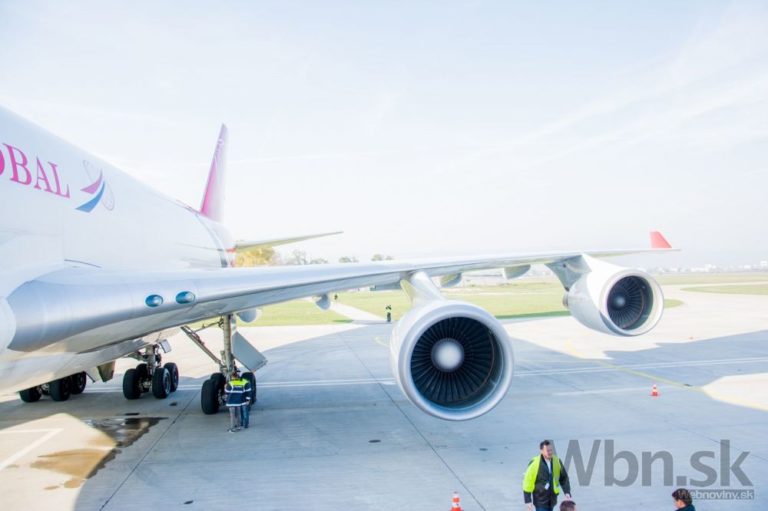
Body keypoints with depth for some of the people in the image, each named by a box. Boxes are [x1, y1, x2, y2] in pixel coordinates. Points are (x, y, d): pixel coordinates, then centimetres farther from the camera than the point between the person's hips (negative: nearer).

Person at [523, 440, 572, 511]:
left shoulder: (557, 461, -4)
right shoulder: (534, 463, -18)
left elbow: (563, 478, 7)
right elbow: (527, 481, -12)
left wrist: (567, 492, -7)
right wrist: (528, 500, -11)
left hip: (552, 499, 5)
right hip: (540, 500, -5)